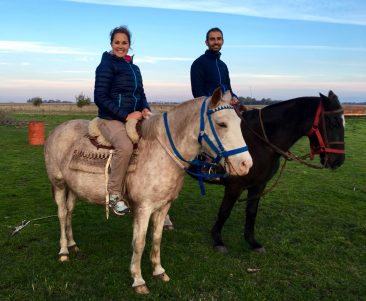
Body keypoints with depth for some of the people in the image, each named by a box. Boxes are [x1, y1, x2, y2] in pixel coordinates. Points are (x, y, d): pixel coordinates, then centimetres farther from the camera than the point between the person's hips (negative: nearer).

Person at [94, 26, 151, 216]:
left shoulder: (134, 68, 18)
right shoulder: (106, 66, -4)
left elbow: (141, 94, 22)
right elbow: (100, 98, -11)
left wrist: (146, 109, -1)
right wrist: (126, 115, -17)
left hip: (134, 118, 8)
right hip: (111, 120, -7)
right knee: (125, 146, -37)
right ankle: (114, 194, -20)